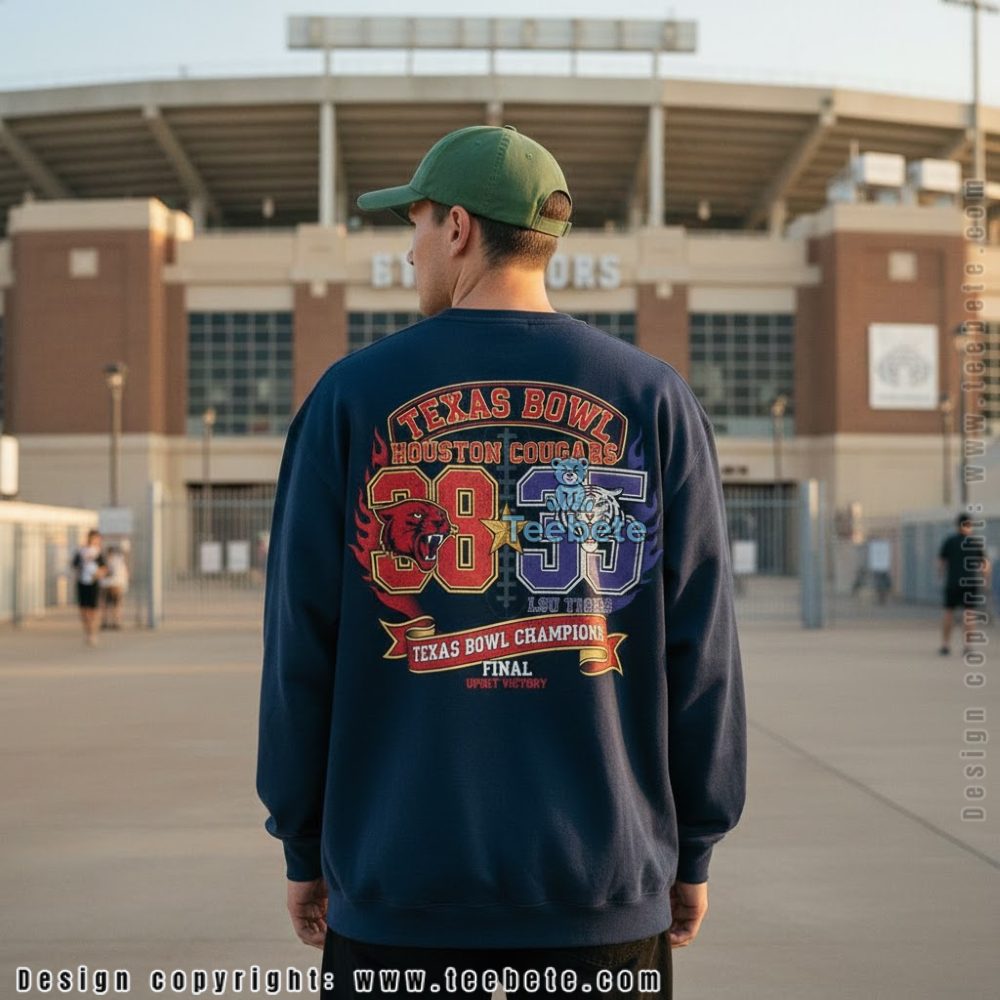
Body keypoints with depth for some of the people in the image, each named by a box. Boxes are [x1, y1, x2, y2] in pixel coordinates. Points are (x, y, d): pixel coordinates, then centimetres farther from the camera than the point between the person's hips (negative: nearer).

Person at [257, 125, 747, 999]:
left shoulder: (352, 397, -1)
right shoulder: (655, 401, 1)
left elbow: (301, 642, 0)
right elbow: (699, 646, 0)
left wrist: (305, 849, 9)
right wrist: (692, 852, 9)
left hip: (397, 876, 0)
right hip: (606, 888, 1)